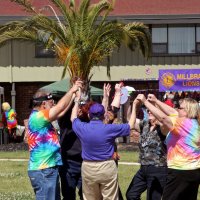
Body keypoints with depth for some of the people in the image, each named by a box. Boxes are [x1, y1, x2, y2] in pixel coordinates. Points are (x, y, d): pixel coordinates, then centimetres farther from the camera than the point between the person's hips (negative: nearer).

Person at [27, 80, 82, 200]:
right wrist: (72, 90, -4)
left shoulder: (41, 118, 13)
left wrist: (73, 95, 19)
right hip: (43, 171, -11)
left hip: (48, 169, 11)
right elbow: (60, 107, -17)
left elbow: (61, 112, 20)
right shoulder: (37, 117, -16)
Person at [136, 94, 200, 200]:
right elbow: (172, 113, 14)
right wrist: (156, 101, 12)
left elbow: (163, 117, -27)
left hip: (180, 171, -9)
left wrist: (145, 101, -21)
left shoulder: (184, 123, -17)